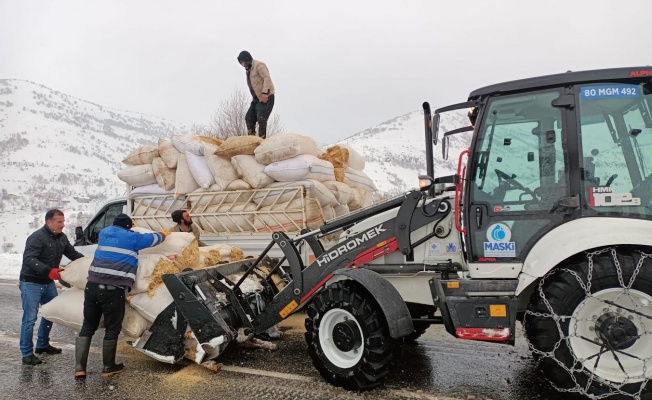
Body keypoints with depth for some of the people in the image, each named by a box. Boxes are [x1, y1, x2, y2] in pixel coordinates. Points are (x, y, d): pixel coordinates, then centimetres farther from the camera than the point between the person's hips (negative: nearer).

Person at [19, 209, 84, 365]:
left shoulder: (62, 237, 2)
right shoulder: (37, 238, -22)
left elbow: (73, 254, 12)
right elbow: (29, 259, -31)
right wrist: (48, 271, -44)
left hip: (48, 283, 8)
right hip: (31, 283, -8)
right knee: (30, 318, -5)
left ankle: (42, 345, 34)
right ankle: (27, 353, 5)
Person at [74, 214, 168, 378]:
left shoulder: (104, 233, 18)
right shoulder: (131, 237, 3)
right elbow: (154, 238, 16)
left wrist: (129, 225, 56)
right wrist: (164, 234, 38)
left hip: (92, 286, 6)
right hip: (113, 289, -6)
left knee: (88, 327, 13)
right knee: (112, 329, 7)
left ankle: (79, 368, 8)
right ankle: (108, 368, 16)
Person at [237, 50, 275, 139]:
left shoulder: (259, 65, -10)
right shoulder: (248, 69, 18)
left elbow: (267, 78, -21)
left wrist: (265, 93, -29)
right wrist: (254, 97, 11)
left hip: (266, 97, -10)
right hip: (256, 98, 10)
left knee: (261, 119, -15)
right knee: (249, 117, 7)